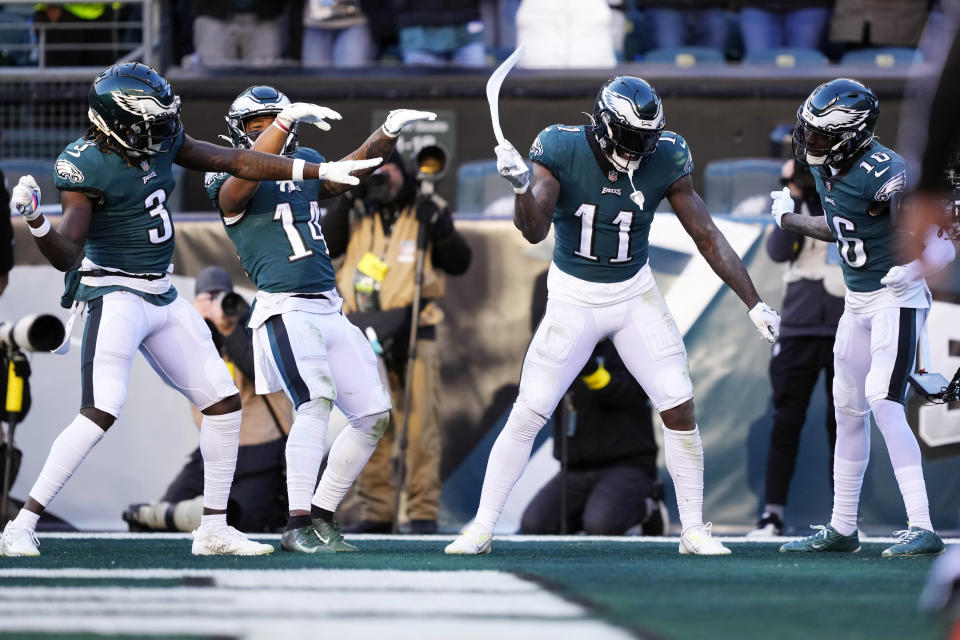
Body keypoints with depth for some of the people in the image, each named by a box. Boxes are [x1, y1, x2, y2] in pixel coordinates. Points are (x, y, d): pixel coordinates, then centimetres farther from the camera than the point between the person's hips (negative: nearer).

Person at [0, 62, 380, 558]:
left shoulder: (159, 140, 1)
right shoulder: (87, 166, -19)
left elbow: (237, 163, 8)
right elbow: (66, 255, -24)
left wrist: (323, 172, 8)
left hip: (163, 297, 8)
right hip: (115, 296, -8)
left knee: (224, 404, 8)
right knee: (101, 412, -22)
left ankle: (213, 530, 17)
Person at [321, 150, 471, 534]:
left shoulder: (427, 211, 3)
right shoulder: (355, 215, 10)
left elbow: (459, 264, -2)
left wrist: (439, 227, -17)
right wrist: (341, 207, -13)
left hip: (412, 332, -3)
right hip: (365, 336, 3)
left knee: (420, 425, -8)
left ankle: (423, 512, -5)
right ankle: (376, 511, 11)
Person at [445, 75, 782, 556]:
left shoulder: (663, 160, -12)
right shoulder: (562, 151, -17)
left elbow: (708, 238, -5)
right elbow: (535, 231, -26)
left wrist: (755, 305, -5)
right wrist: (521, 187, -47)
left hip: (635, 295, 2)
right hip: (573, 298, -2)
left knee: (680, 408, -5)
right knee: (527, 414, -6)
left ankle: (694, 531, 8)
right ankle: (481, 528, 5)